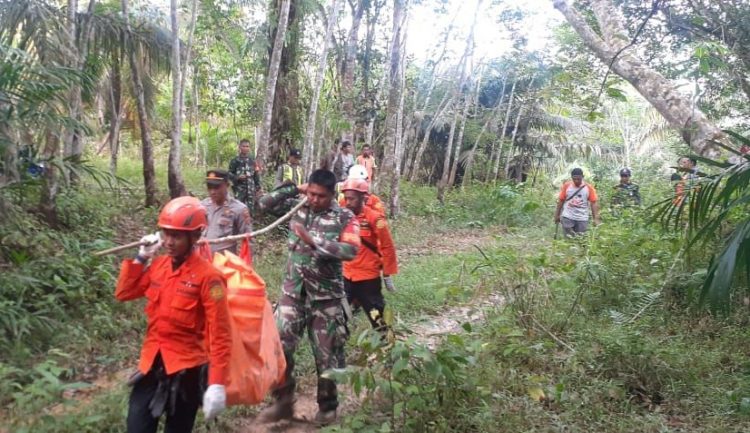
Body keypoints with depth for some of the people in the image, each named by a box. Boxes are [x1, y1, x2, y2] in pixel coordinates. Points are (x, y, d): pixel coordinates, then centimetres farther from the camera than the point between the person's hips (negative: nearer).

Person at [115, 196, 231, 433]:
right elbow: (123, 293, 14)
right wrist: (141, 258, 2)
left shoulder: (207, 276, -17)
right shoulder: (157, 265, 3)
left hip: (187, 367, -5)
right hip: (152, 363, 6)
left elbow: (220, 335, -17)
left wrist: (217, 384, -22)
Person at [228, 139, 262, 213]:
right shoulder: (235, 160, 1)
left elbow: (256, 175, 15)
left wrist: (258, 188, 11)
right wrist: (237, 177, -18)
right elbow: (229, 174, 1)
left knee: (250, 209, 3)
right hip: (239, 188, -4)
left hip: (251, 189, 4)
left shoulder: (252, 160, 14)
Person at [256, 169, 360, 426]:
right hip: (293, 293, 3)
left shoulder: (344, 218, -8)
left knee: (326, 355, 8)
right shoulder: (298, 210, 4)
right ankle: (283, 402, 19)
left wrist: (313, 240, -24)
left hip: (326, 297, -3)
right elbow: (264, 204, 6)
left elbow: (351, 251, -22)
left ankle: (327, 407, 27)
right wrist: (294, 190, -5)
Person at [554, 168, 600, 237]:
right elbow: (561, 201, 6)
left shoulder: (589, 188, -3)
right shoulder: (566, 186, -1)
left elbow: (594, 203, -3)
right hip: (567, 217, 0)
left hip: (582, 218, 0)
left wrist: (596, 218, -10)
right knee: (568, 238, -2)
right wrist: (557, 215, 8)